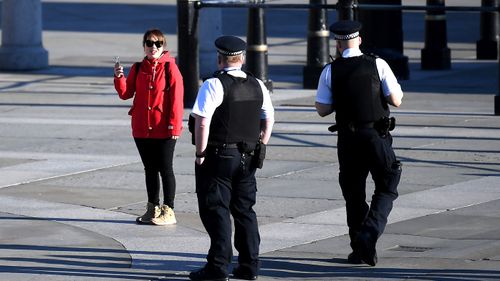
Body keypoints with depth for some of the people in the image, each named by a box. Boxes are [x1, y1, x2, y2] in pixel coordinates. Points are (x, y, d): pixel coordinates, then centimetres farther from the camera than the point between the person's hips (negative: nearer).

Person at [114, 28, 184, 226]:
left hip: (164, 130, -5)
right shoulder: (138, 68, 8)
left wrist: (174, 126, -14)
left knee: (165, 169, 1)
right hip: (141, 129, 5)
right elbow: (126, 94, 7)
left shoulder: (170, 68, -7)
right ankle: (153, 208, 24)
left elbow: (176, 98, -10)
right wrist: (119, 78, -11)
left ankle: (168, 211, 7)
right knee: (150, 169, 14)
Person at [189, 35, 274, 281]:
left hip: (218, 157, -6)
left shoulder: (213, 85, -14)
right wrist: (259, 149, 18)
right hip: (248, 158, 6)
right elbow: (269, 120, 13)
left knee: (216, 211, -1)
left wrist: (200, 154, -11)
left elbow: (202, 123, -19)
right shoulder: (257, 86, 7)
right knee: (245, 210, 13)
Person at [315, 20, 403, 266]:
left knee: (353, 194, 13)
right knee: (386, 188, 8)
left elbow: (322, 109, 0)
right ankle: (369, 234, -14)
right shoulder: (377, 65, -5)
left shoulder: (330, 71, -1)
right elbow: (396, 100, -5)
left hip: (348, 139, 2)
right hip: (377, 136, -2)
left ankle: (358, 249, 16)